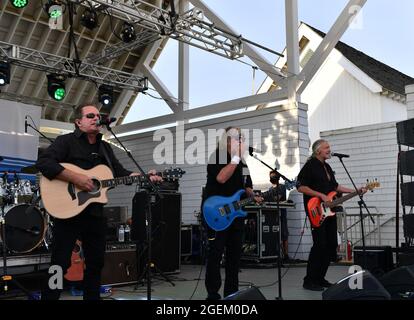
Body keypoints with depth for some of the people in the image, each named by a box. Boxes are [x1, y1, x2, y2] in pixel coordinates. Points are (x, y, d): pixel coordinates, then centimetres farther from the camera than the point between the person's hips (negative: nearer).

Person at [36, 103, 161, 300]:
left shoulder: (105, 147, 17)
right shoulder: (66, 141, -5)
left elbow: (120, 172, 15)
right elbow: (43, 162, -19)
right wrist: (75, 178, -26)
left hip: (95, 213, 7)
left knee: (96, 263, 15)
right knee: (60, 265, -4)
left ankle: (92, 297, 28)